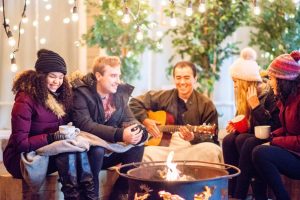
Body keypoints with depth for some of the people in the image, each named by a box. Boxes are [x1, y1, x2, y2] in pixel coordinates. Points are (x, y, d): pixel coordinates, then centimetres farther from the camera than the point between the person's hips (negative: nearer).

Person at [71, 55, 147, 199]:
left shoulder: (120, 92, 2)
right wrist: (120, 134, -38)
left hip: (111, 147, 6)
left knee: (137, 144, -15)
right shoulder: (81, 92, -17)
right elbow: (85, 125, -29)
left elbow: (128, 119, 2)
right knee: (97, 150, -35)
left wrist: (135, 130, -25)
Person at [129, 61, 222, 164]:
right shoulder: (163, 97, 11)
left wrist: (194, 137, -20)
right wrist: (145, 120, 2)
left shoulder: (206, 105, 4)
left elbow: (212, 138, 0)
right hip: (164, 149, 0)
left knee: (212, 150, -35)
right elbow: (134, 103, 18)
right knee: (145, 152, -33)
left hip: (192, 149, 0)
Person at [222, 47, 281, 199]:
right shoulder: (245, 96, 5)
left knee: (243, 140, -32)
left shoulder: (270, 94, -16)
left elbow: (274, 127, -24)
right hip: (252, 138, 7)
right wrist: (235, 127, -4)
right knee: (228, 140, -21)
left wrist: (256, 105, -26)